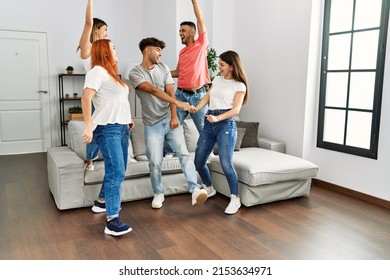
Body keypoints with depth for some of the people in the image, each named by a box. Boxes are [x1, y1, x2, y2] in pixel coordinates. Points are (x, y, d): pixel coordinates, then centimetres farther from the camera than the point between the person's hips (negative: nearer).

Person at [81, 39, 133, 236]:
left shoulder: (111, 73, 22)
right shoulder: (97, 71, -8)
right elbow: (86, 97, -20)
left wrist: (127, 118, 17)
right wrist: (89, 126, -27)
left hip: (121, 127, 10)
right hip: (107, 128, -10)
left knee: (118, 170, 15)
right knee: (116, 171, -17)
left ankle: (101, 202, 33)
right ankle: (112, 221, -17)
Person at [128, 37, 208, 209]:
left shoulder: (163, 68, 6)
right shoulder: (135, 73, -7)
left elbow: (170, 92, -2)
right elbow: (154, 90, -22)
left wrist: (174, 117, -14)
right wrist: (178, 103, -31)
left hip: (170, 119, 3)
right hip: (152, 124, -2)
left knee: (184, 153, -10)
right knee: (155, 162, 1)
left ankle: (195, 190, -13)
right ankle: (158, 193, 20)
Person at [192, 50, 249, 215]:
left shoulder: (239, 85, 1)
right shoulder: (217, 80, 19)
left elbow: (236, 110, -9)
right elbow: (207, 98, 11)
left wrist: (218, 118, -24)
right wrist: (196, 108, -9)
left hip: (226, 123, -6)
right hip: (209, 122, 6)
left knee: (226, 163, -16)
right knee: (199, 161, 7)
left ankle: (235, 199, 0)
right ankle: (208, 188, 33)